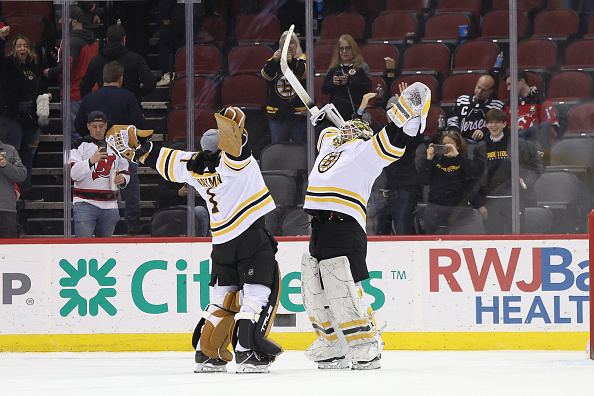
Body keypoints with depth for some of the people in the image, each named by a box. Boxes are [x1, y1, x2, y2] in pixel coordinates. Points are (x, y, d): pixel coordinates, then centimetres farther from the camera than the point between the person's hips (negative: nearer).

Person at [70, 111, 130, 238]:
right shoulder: (80, 146, 1)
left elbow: (125, 172, 24)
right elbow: (73, 175, -10)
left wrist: (123, 179, 0)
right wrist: (91, 161, -23)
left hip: (109, 207, 4)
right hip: (85, 204, -4)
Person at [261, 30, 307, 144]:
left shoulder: (302, 60, 6)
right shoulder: (274, 60, 10)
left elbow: (305, 73, -15)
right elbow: (266, 75, -8)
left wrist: (292, 61, -32)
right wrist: (274, 61, -26)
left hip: (299, 113, -1)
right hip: (277, 113, 1)